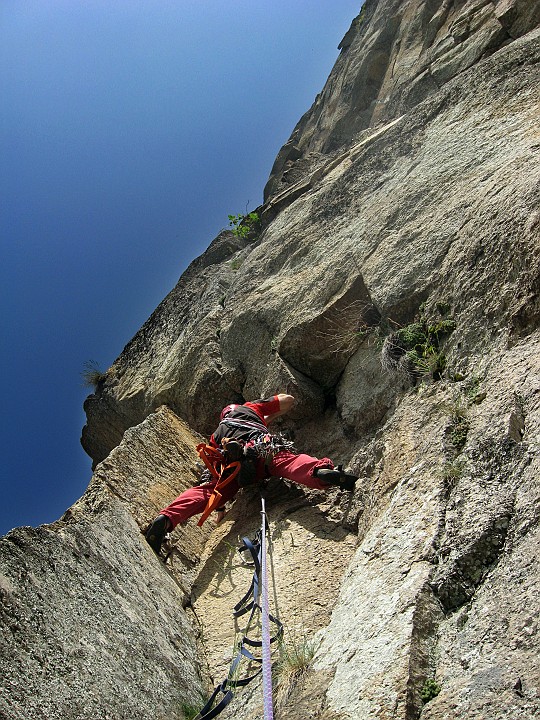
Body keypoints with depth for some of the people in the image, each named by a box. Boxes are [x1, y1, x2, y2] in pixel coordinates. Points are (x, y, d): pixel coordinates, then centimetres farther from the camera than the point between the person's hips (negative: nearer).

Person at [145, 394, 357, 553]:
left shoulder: (216, 436, 43)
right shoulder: (250, 408, 39)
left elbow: (215, 468, 36)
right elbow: (288, 400, 38)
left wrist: (220, 506, 39)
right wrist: (269, 418, 53)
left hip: (232, 463, 2)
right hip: (264, 448, -2)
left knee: (207, 490, -2)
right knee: (291, 461, -26)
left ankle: (166, 519, -26)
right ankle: (322, 470, -60)